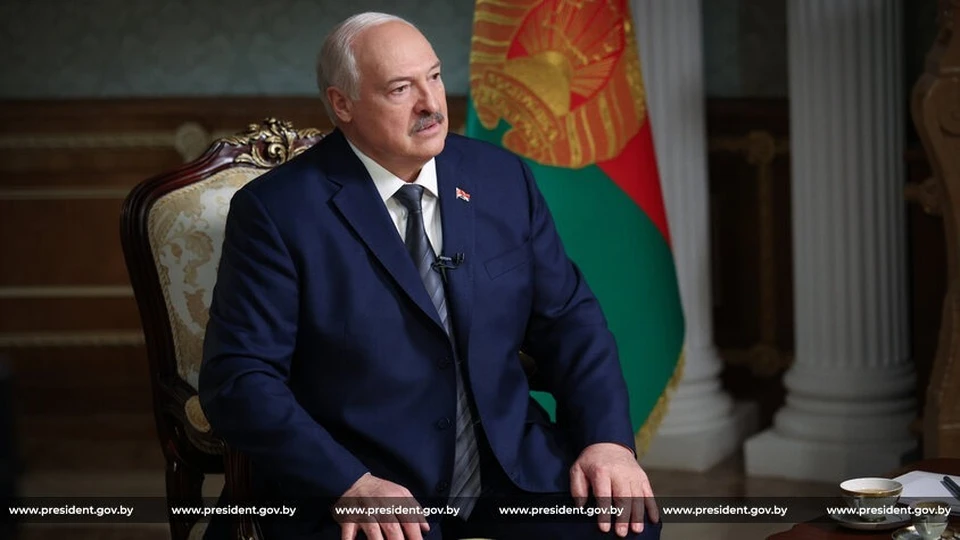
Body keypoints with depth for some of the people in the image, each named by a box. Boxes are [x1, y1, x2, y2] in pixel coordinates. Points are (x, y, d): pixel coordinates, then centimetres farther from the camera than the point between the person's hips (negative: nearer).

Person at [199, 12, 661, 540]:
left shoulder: (503, 177, 7)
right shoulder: (278, 210, -6)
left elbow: (566, 317, 10)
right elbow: (239, 377, -10)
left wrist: (607, 438, -7)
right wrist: (348, 484, -23)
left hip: (512, 470, 4)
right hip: (347, 490, -3)